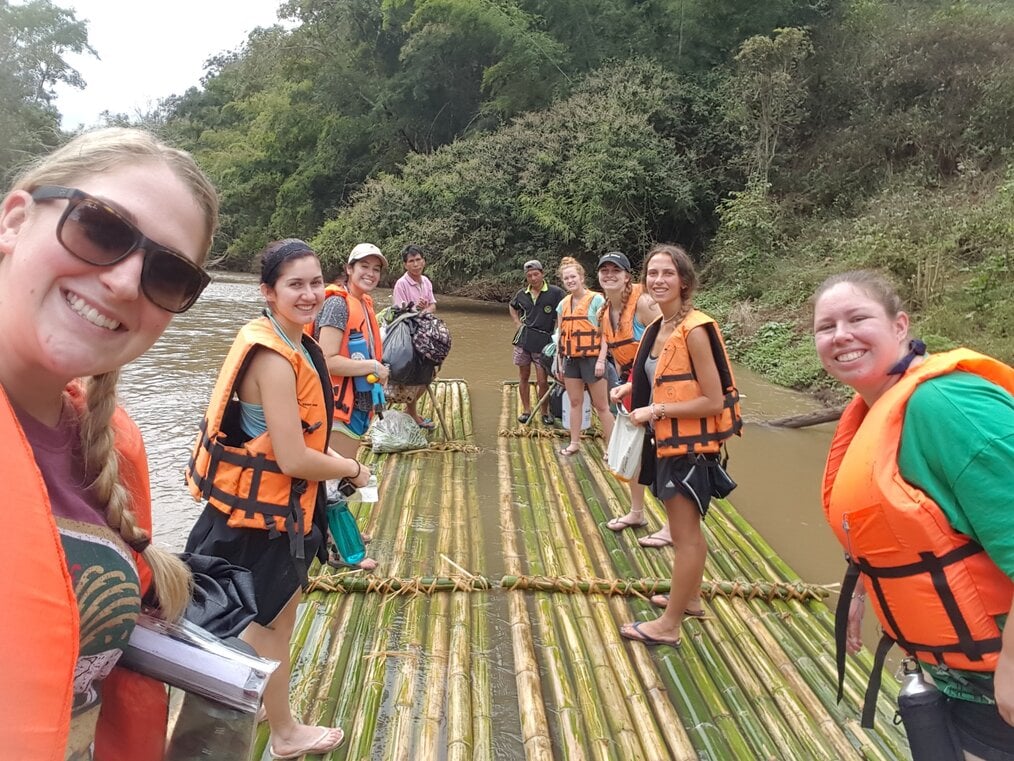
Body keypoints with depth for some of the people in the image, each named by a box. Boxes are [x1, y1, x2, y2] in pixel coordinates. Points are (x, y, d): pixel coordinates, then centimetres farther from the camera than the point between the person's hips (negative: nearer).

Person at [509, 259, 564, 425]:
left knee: (542, 381, -2)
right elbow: (512, 307, 28)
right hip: (523, 339, 4)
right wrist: (517, 323, 14)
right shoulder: (522, 294, 8)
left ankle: (545, 413, 15)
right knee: (523, 376, 10)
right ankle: (526, 410, 23)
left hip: (543, 340, -4)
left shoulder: (555, 293, -6)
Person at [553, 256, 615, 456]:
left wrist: (601, 360, -16)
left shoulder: (596, 299, -7)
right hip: (571, 359, 6)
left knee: (601, 406, -1)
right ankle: (574, 443, 24)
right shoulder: (563, 304, 9)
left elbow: (605, 333, -10)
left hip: (591, 358, -5)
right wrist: (559, 363, 12)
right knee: (574, 403, 13)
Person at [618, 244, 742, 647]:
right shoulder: (658, 328, 6)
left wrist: (655, 410, -20)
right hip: (667, 440, 9)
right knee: (686, 529, 22)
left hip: (691, 444, -9)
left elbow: (714, 401, -22)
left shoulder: (694, 330, -20)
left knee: (685, 534, 3)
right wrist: (635, 389, 4)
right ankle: (690, 599, 39)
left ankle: (668, 625, 15)